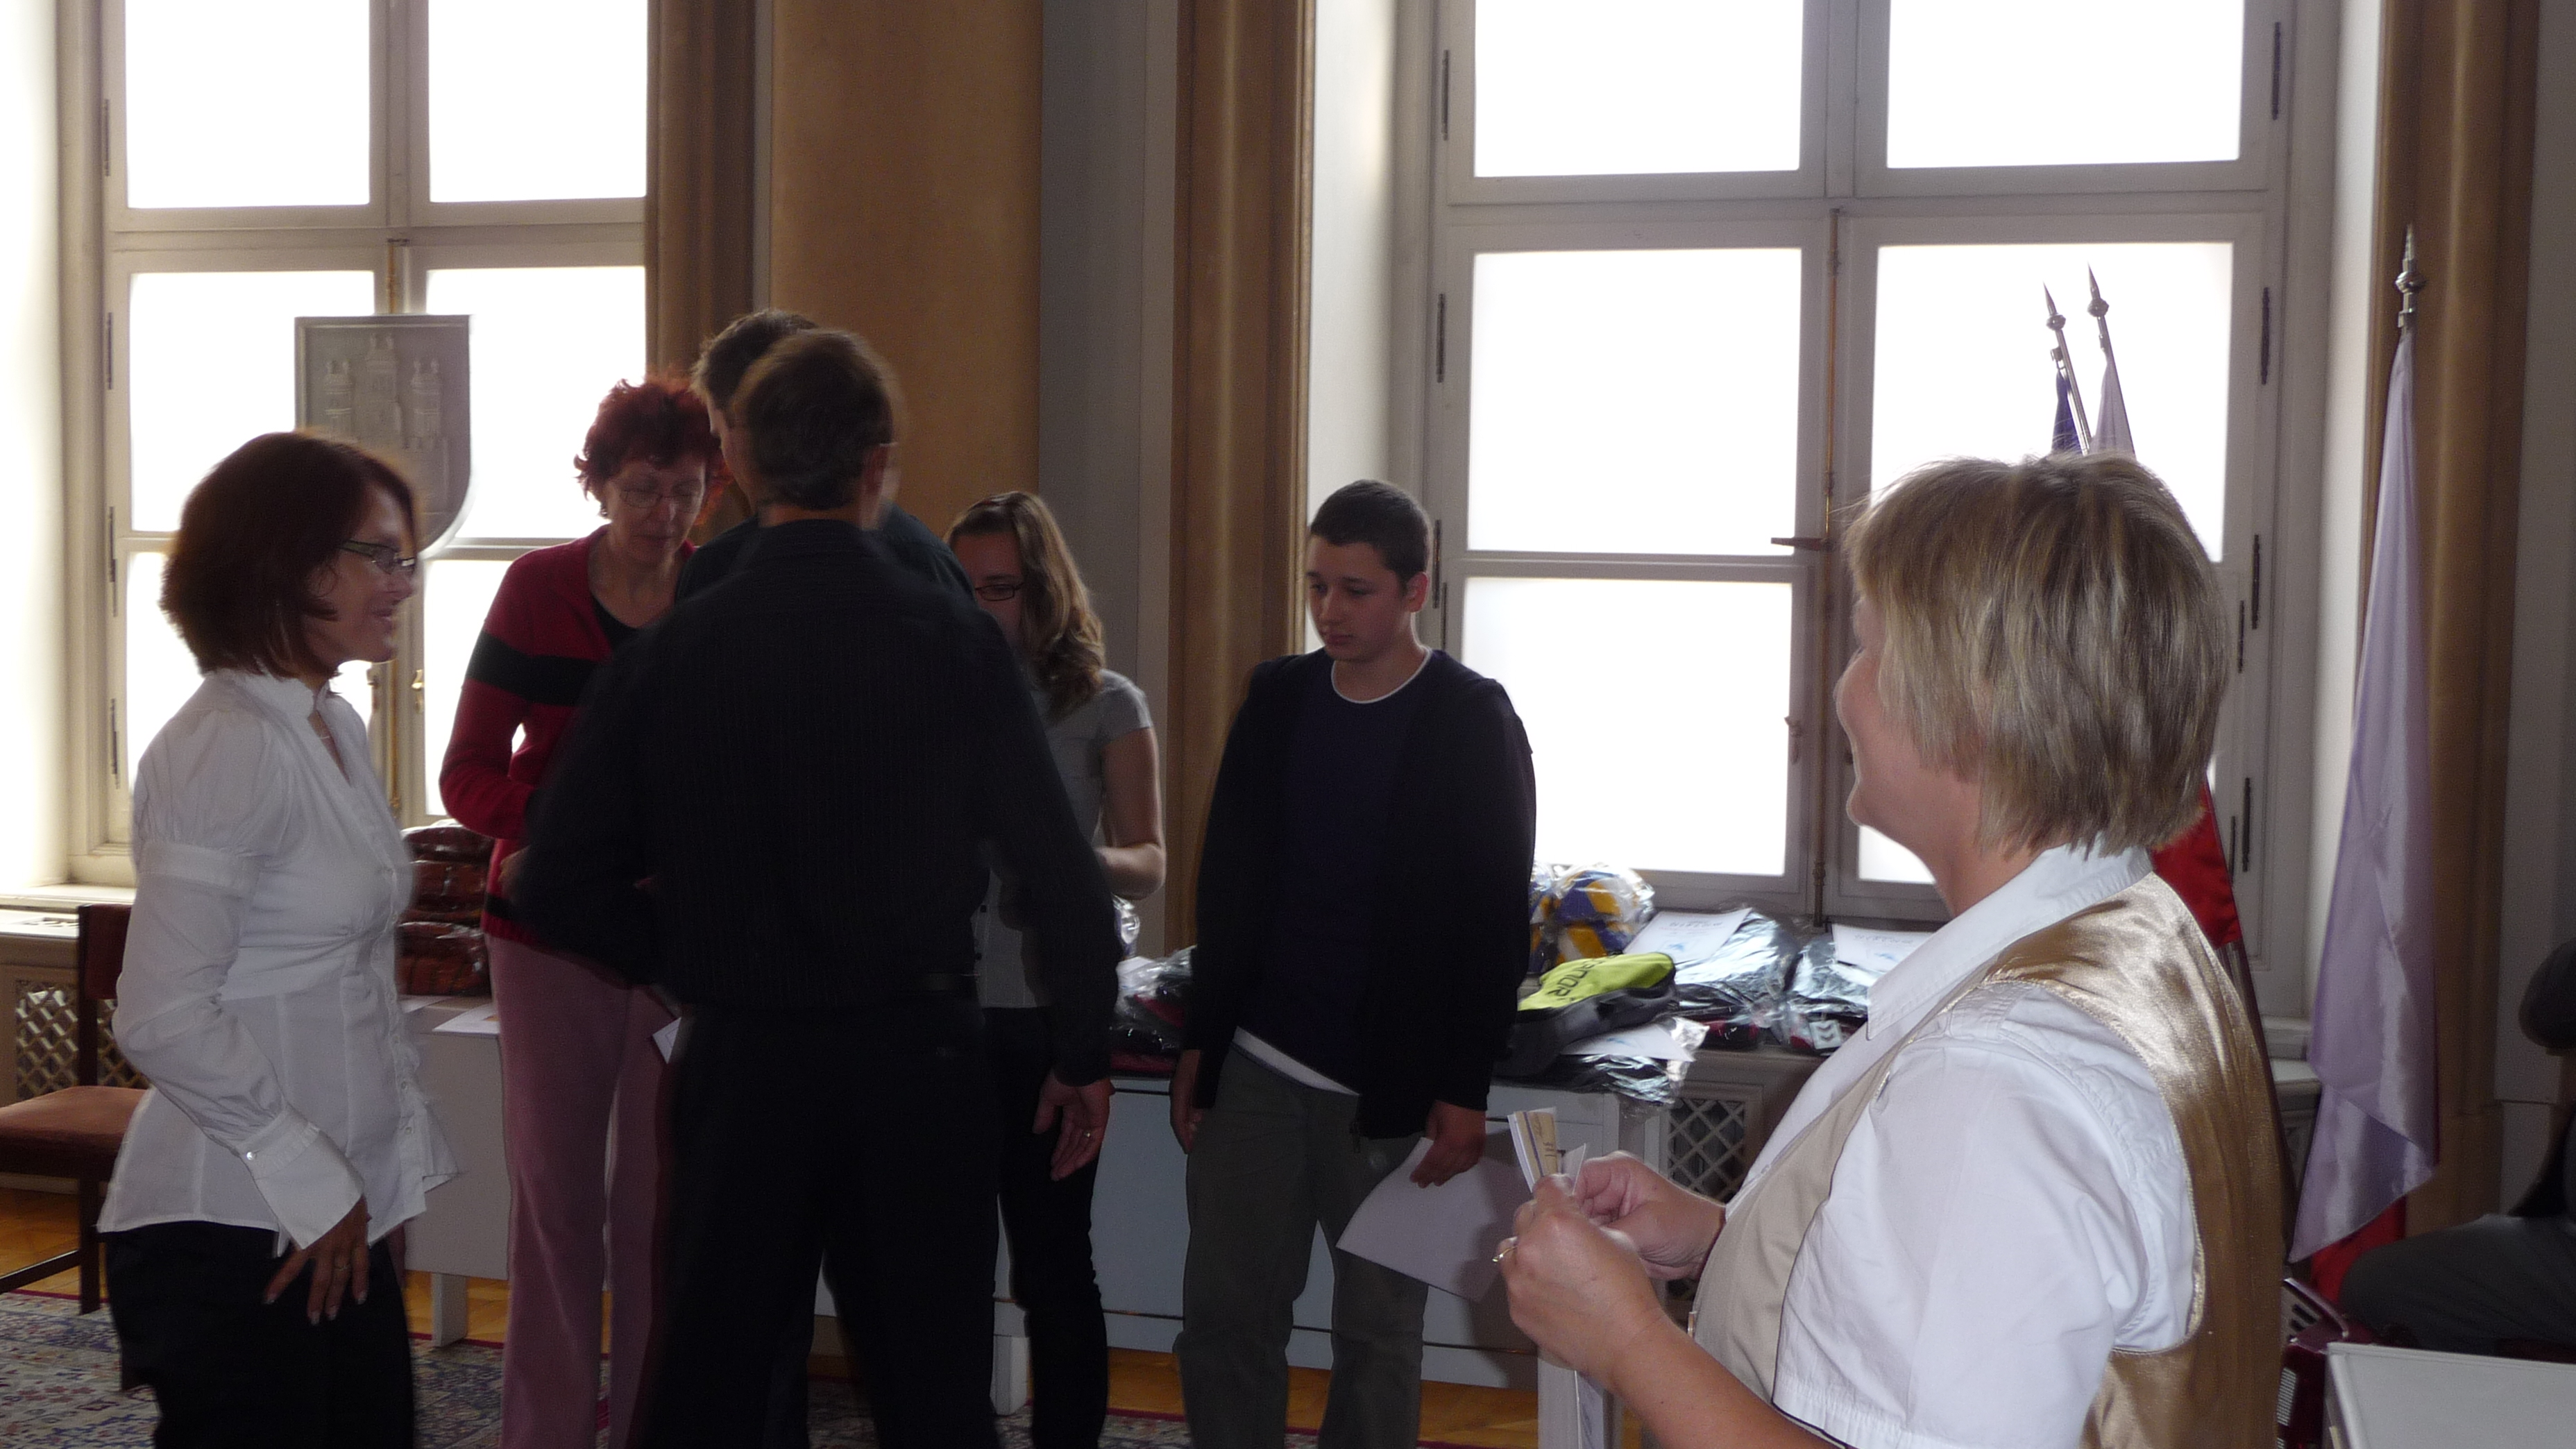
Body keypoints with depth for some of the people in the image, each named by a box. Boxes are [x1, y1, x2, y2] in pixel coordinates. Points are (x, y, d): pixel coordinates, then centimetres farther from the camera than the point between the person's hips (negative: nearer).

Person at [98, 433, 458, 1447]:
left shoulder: (336, 729, 12)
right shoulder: (226, 747, -16)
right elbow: (162, 1020, -21)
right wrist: (310, 1177, -16)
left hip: (341, 1218, 9)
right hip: (236, 1236, -9)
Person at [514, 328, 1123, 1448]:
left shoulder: (667, 651, -5)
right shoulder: (958, 644, -9)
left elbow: (560, 884, -4)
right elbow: (1059, 871, -8)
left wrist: (692, 962, 11)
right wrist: (1085, 1053, 4)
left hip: (739, 1061, 1)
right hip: (917, 1061, -1)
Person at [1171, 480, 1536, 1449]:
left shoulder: (1471, 719, -5)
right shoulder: (1277, 696, 8)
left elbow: (1496, 919, -6)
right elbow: (1227, 881, 13)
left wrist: (1464, 1091, -10)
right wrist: (1201, 1043, 11)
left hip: (1391, 1084, -4)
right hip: (1255, 1068, 4)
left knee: (1378, 1332, 5)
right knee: (1221, 1319, 6)